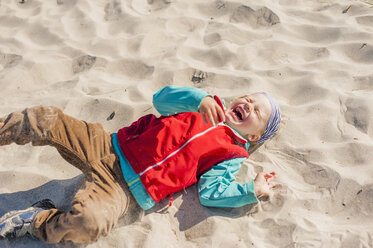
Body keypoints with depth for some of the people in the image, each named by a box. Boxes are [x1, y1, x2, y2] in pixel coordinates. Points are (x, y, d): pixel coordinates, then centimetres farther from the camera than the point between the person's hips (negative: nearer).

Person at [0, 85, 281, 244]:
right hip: (108, 146, 4)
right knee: (45, 120, -11)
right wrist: (199, 97, -10)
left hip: (127, 189, -4)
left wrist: (252, 190, -12)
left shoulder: (231, 155, 7)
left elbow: (209, 192, -3)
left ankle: (36, 221, -5)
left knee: (88, 224, -33)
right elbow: (162, 99, 5)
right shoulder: (205, 107, 16)